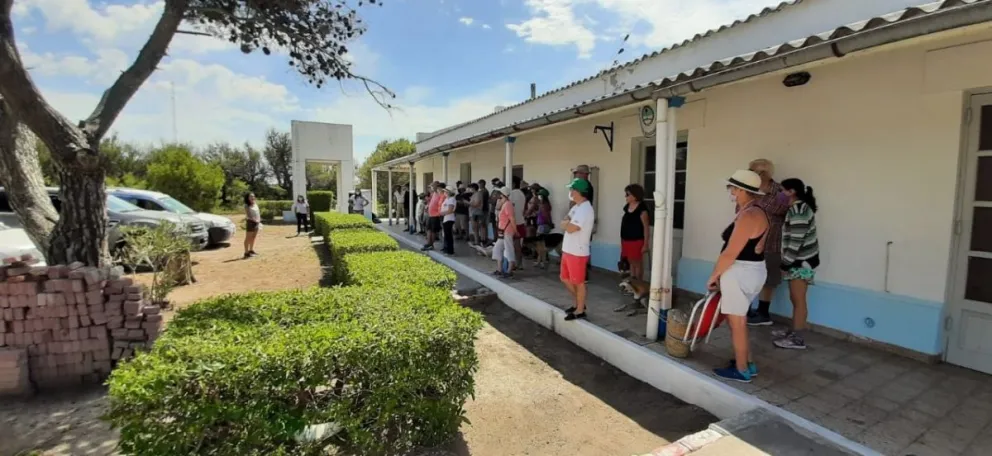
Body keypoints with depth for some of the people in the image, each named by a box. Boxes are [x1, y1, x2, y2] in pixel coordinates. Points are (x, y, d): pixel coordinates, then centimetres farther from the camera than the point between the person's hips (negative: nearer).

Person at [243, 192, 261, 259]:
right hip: (250, 223, -7)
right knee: (248, 238, -3)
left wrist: (259, 219, 4)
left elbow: (259, 213, 17)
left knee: (253, 238, 16)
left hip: (257, 223, 7)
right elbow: (247, 216, -15)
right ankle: (246, 253, -1)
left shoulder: (256, 204, 12)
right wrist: (254, 220, -22)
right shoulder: (247, 206, -8)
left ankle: (251, 250, 29)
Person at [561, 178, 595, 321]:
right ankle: (579, 303, 34)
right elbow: (564, 223, 11)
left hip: (578, 253, -10)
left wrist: (566, 223, -7)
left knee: (578, 282, 3)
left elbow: (570, 228, -27)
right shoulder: (576, 207, 12)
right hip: (568, 250, 10)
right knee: (565, 278, 19)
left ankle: (580, 311, 18)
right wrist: (567, 222, -11)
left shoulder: (585, 209, -21)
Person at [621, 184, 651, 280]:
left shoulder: (642, 209, -17)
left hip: (636, 241, -8)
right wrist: (622, 240, 18)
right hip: (626, 240, 8)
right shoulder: (627, 206, 6)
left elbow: (646, 227, -16)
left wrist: (645, 244, -17)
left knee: (637, 264, 4)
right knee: (631, 263, 16)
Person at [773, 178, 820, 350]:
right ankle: (794, 331, 26)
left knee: (799, 300, -3)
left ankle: (797, 339, 4)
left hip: (801, 261, -10)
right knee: (795, 298, 16)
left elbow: (796, 241, -22)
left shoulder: (798, 210, -19)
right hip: (799, 260, 10)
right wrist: (787, 262, 18)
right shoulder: (799, 208, 12)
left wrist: (785, 264, -17)